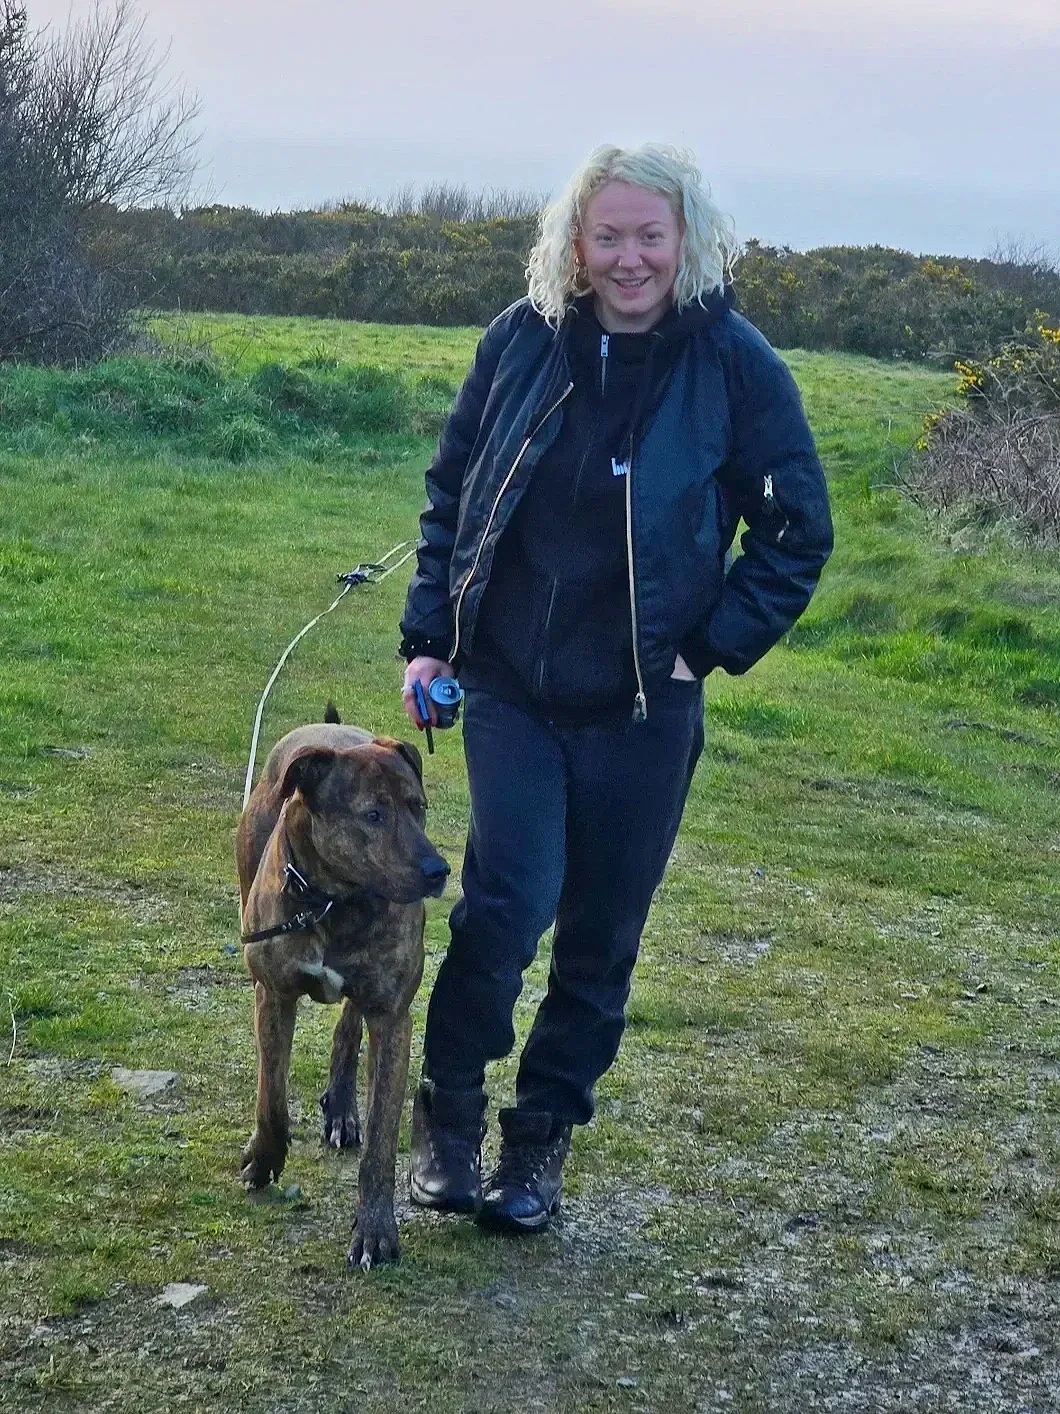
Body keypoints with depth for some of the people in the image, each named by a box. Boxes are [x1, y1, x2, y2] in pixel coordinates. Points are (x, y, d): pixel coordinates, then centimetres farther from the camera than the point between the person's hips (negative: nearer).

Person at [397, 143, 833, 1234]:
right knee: (509, 900, -11)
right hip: (510, 691, 1)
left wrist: (713, 647, -7)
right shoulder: (523, 340, -2)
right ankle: (447, 1106, 12)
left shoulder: (734, 363, -8)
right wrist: (428, 635, 3)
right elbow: (451, 491, 8)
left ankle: (540, 1138, 26)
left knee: (600, 938, 9)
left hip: (643, 707, 0)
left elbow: (797, 532, 0)